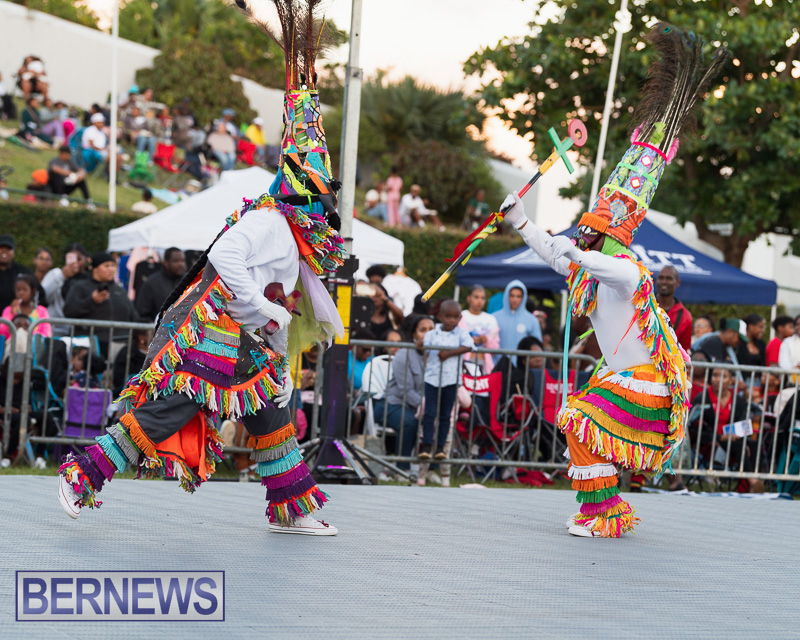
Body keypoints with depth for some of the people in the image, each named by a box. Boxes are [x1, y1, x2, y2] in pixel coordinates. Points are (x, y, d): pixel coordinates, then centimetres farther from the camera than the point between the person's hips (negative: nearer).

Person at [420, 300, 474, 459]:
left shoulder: (461, 333, 2)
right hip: (432, 377, 0)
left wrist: (449, 353, -21)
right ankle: (427, 445, -3)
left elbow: (468, 346, -14)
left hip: (451, 379, 0)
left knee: (445, 415, 5)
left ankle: (440, 446, 11)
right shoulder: (432, 334, 5)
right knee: (430, 412, -5)